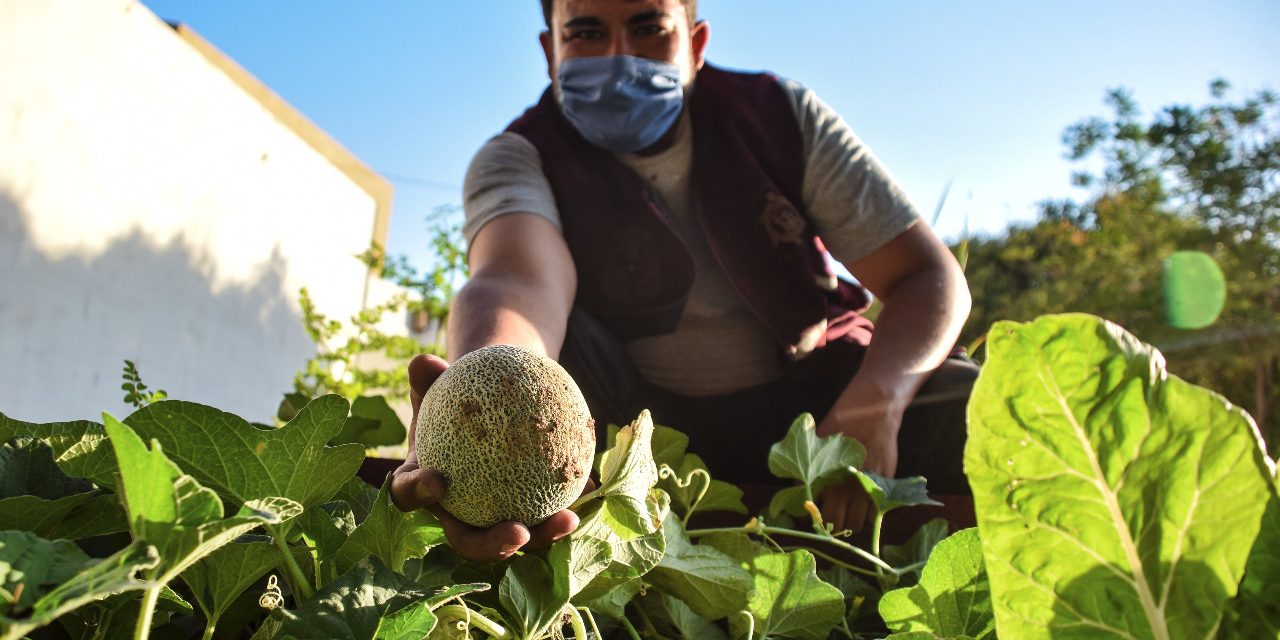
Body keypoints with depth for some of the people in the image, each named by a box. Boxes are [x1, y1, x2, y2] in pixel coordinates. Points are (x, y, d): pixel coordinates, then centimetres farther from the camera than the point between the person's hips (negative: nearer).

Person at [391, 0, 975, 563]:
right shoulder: (519, 159, -11)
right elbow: (520, 283, -35)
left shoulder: (781, 115, -5)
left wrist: (873, 405, -29)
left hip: (809, 397, 1)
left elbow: (929, 275, -9)